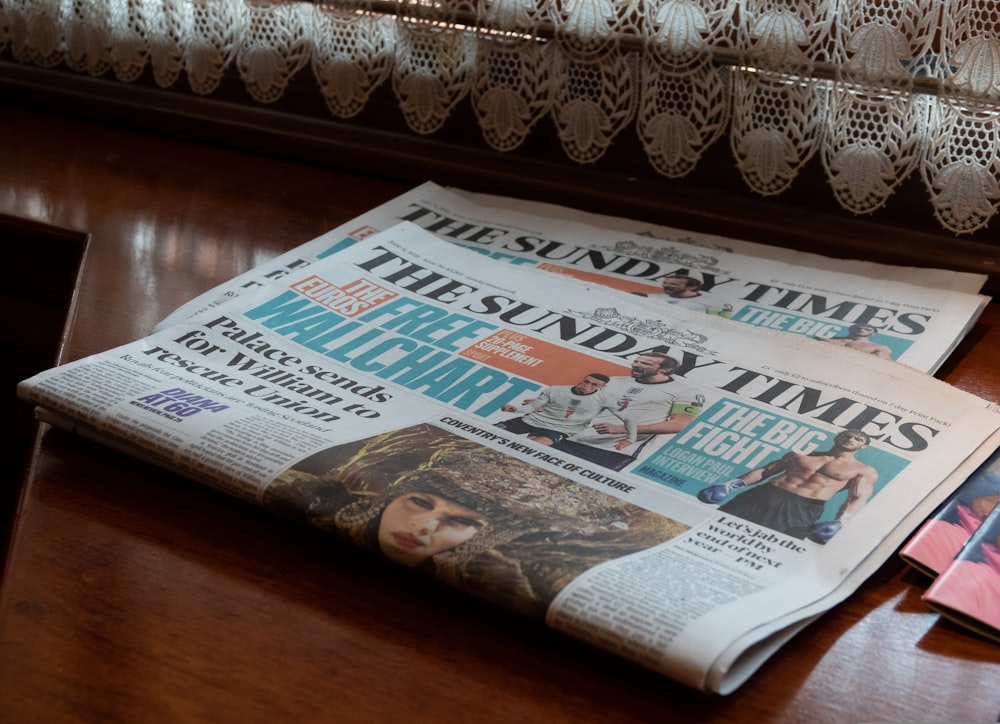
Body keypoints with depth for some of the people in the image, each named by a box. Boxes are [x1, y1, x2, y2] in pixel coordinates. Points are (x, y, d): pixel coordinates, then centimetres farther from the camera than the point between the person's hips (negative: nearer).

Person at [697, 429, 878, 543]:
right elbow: (765, 471, 21)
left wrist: (839, 523, -21)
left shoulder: (865, 471, 17)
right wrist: (730, 486, 5)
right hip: (765, 495, 3)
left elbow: (858, 498, 1)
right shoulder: (799, 456, 26)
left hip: (803, 508, -3)